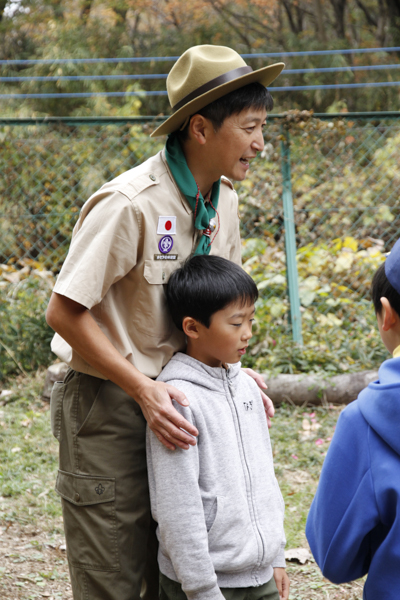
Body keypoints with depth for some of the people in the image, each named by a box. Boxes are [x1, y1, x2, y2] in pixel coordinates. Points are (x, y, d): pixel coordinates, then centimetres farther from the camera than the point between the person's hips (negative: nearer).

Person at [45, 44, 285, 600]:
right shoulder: (129, 203, -21)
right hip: (109, 404, -7)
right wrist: (143, 390, -22)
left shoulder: (223, 200, 3)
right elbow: (65, 313, -18)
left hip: (170, 400, 7)